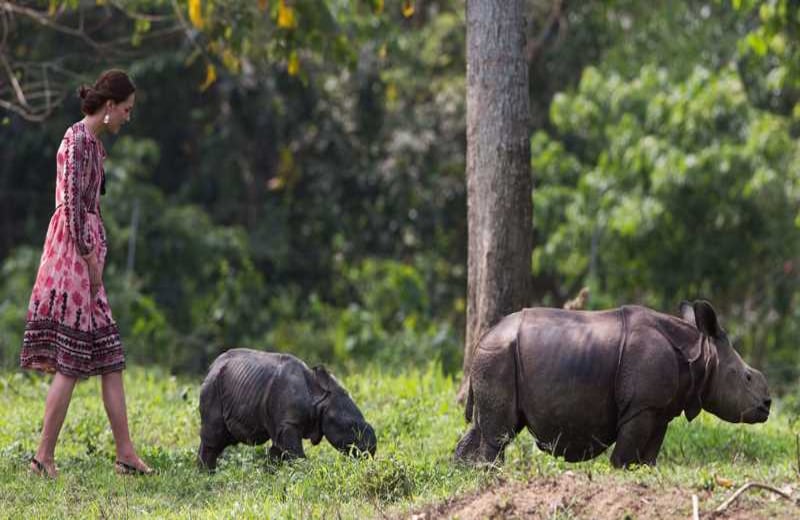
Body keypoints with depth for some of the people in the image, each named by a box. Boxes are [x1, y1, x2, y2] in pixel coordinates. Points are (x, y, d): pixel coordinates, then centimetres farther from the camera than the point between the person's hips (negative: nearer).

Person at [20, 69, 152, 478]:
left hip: (85, 259, 10)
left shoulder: (93, 142, 17)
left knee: (110, 360, 8)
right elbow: (72, 203, -19)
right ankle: (44, 456, -6)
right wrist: (90, 258, -15)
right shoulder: (77, 140, -13)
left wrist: (94, 258, 15)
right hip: (72, 258, -10)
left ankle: (126, 453, 10)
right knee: (69, 365, -9)